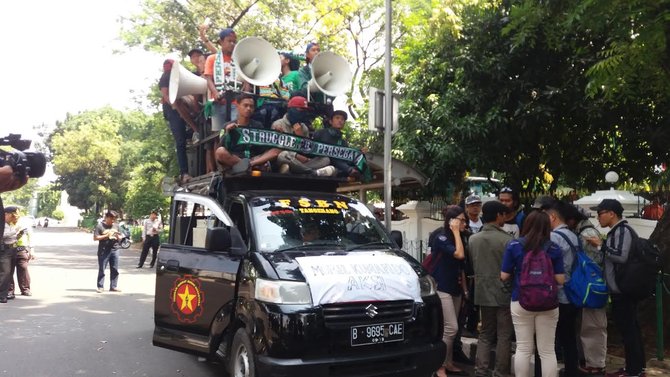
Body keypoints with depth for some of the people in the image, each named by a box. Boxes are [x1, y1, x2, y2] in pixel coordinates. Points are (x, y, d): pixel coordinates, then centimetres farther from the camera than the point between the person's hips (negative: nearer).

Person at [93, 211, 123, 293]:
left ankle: (113, 286, 12)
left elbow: (120, 238, 18)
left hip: (114, 250, 5)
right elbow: (95, 238, -9)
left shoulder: (116, 226, 12)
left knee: (115, 270, 5)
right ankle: (100, 287, 7)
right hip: (103, 251, -5)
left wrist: (118, 236, -5)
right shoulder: (100, 226, -3)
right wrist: (106, 235, -15)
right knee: (101, 269, 0)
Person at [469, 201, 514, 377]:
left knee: (485, 334, 14)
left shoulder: (473, 239, 3)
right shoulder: (507, 239, -15)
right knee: (504, 336, 5)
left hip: (483, 293, 5)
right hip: (504, 293, -5)